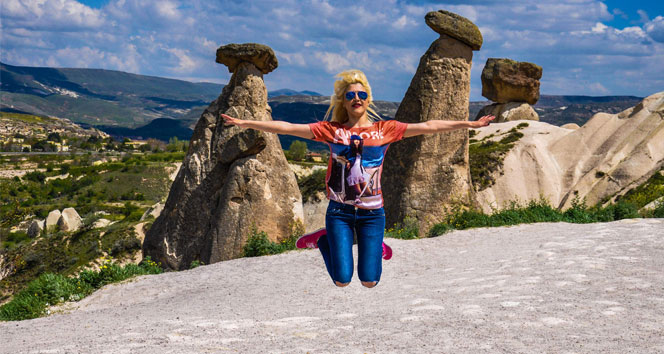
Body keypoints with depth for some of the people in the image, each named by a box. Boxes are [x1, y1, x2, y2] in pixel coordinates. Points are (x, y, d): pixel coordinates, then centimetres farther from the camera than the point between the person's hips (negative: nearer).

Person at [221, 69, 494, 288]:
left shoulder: (384, 129, 1)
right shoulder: (331, 130, 0)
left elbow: (427, 127, 0)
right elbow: (286, 127, -3)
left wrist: (469, 124, -3)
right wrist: (244, 123, -6)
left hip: (372, 212, 1)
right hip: (340, 210, -1)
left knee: (369, 281, 1)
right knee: (342, 280, -3)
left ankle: (376, 249, 34)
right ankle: (323, 241, 26)